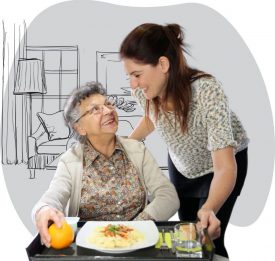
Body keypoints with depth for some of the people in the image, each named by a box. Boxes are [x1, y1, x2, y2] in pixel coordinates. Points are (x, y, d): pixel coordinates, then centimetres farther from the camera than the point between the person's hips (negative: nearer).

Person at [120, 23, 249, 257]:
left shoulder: (207, 92, -40)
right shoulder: (143, 91, -25)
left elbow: (225, 168, -43)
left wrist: (209, 209, -58)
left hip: (223, 162, -4)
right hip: (181, 164, 5)